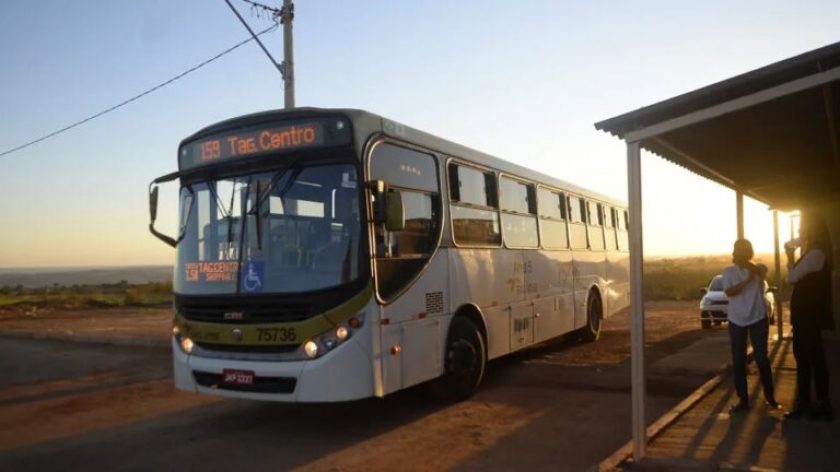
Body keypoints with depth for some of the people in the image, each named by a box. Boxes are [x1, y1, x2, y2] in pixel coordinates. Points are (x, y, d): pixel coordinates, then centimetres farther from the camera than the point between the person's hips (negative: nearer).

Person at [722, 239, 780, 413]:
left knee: (762, 359, 3)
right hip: (736, 321, 2)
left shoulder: (759, 268, -2)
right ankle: (743, 400, 12)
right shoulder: (729, 271, 2)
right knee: (738, 362, 3)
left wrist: (741, 261, -25)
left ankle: (770, 396, 21)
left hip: (758, 319, -2)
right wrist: (747, 280, -18)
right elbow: (729, 292, -11)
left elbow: (759, 271, -27)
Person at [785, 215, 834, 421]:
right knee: (803, 357, 14)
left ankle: (824, 405, 10)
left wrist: (790, 256, -4)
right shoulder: (813, 252, 14)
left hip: (810, 314, -10)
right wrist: (792, 257, 8)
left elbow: (792, 277, -17)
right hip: (805, 313, 10)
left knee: (814, 358, 0)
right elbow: (799, 277, 17)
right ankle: (803, 402, 23)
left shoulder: (815, 253, -19)